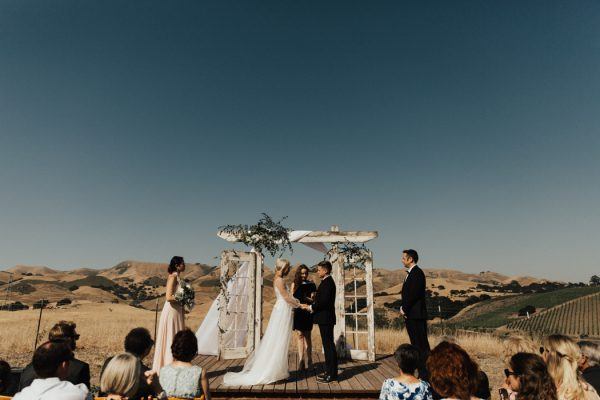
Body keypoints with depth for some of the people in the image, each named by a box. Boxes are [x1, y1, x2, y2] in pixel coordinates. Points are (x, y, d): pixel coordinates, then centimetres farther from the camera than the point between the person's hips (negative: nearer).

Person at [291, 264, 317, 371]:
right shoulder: (295, 284, 5)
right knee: (300, 335, 4)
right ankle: (301, 361, 11)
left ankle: (308, 362, 10)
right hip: (298, 312, 0)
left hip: (308, 312, 0)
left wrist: (308, 299, -18)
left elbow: (314, 299, 1)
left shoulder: (311, 284, 4)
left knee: (307, 335, 4)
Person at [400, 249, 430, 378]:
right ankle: (422, 372, 22)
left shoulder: (417, 273, -13)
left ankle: (425, 374, 2)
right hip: (410, 316, 10)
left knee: (422, 345, -4)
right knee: (416, 345, 14)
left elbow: (414, 294, -21)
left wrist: (404, 309, -12)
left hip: (416, 315, -10)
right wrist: (403, 308, 6)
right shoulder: (411, 274, 18)